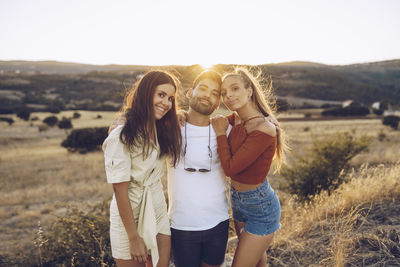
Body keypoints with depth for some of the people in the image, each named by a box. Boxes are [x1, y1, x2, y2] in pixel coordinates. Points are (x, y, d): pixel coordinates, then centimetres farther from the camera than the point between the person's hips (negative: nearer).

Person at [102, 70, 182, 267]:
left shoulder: (162, 130, 3)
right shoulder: (121, 137, -20)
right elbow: (120, 192, -18)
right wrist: (134, 238, -14)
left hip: (159, 212, 6)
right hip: (129, 217, -6)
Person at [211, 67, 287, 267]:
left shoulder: (264, 130, -26)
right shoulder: (237, 118, -3)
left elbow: (230, 168, -26)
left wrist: (221, 134, -15)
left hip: (260, 207, -8)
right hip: (238, 202, 8)